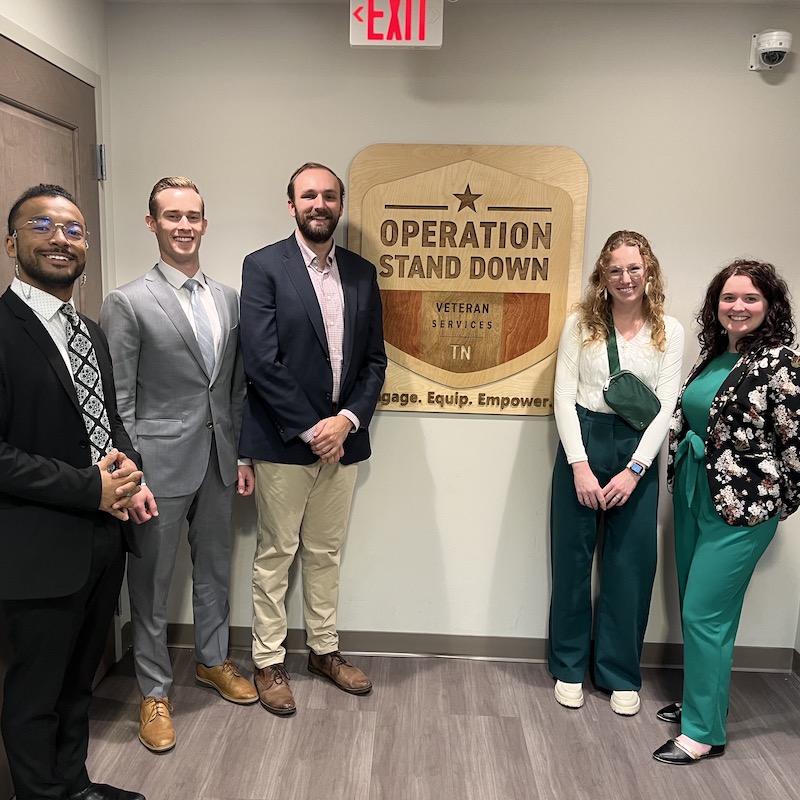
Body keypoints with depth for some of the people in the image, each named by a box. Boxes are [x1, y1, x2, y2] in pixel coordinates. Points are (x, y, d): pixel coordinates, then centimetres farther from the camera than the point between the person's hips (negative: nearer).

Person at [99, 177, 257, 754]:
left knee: (215, 570, 20)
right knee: (152, 584, 9)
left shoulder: (230, 300, 7)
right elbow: (118, 402, -10)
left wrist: (243, 455, 10)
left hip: (219, 464, 5)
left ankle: (214, 661, 41)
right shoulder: (128, 303, -9)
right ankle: (155, 691, 29)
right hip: (161, 466, -5)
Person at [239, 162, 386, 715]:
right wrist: (310, 429, -15)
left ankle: (325, 650, 34)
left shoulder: (362, 273, 8)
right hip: (283, 441, -4)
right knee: (275, 554, 9)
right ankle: (269, 661, 26)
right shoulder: (264, 267, -6)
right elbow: (262, 361, -14)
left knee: (326, 552, 17)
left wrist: (347, 420, -8)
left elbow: (374, 359, 6)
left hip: (341, 438, 4)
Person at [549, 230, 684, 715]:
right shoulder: (581, 324, 1)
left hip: (638, 450, 1)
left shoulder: (669, 331, 3)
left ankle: (621, 674, 24)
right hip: (583, 442, 0)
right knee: (572, 557, 7)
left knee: (632, 563, 6)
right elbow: (564, 396, -3)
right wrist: (580, 464, -11)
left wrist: (634, 469, -11)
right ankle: (570, 668, 25)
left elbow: (666, 406, -2)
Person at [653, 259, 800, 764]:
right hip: (694, 494, 8)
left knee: (705, 614, -4)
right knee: (694, 609, 16)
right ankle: (702, 697, 35)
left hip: (741, 506, -8)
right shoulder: (715, 356, 9)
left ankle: (704, 732, 11)